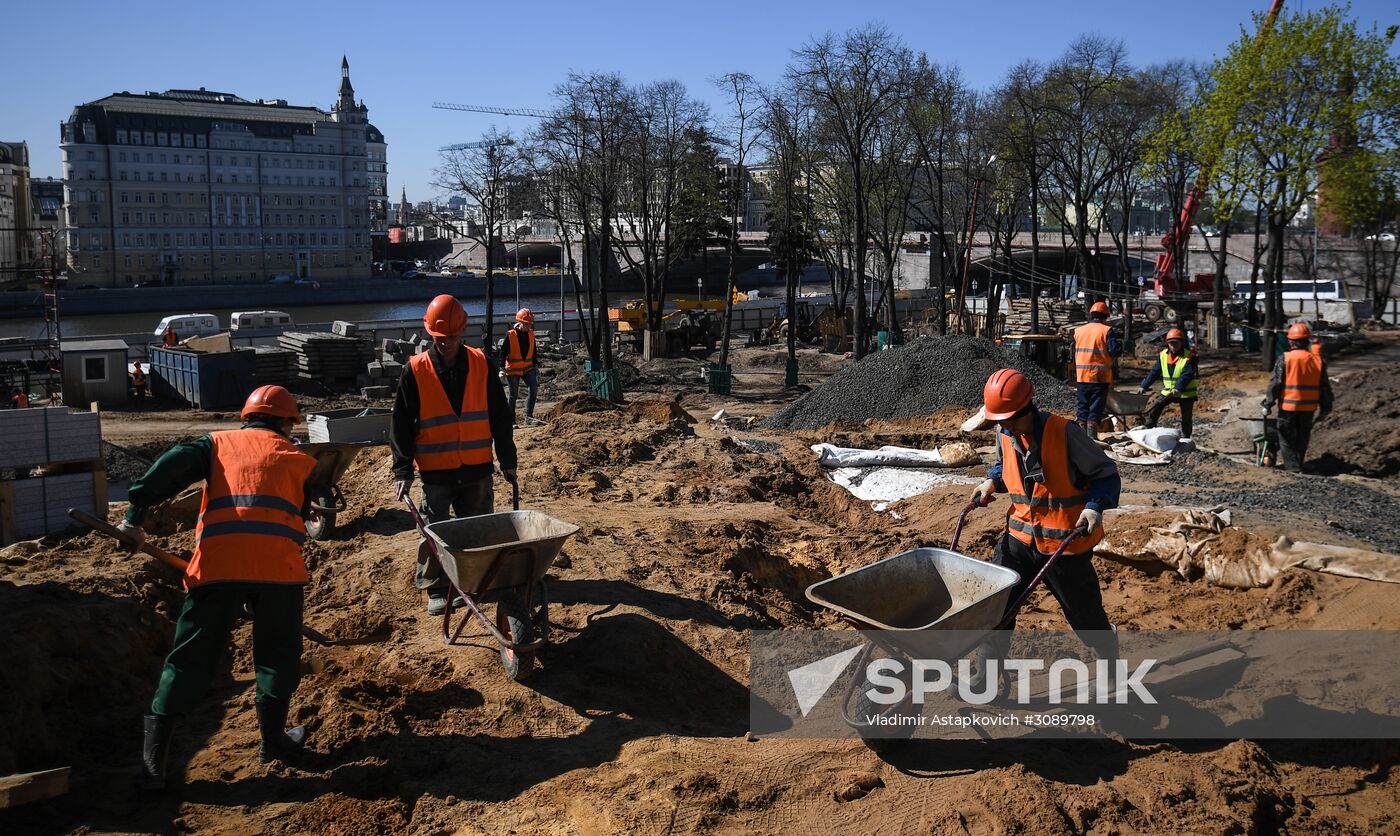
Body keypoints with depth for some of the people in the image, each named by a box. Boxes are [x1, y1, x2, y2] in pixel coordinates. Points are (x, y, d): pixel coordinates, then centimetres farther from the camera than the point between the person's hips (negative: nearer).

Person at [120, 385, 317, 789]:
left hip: (217, 562, 1)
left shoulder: (219, 442, 21)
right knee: (278, 654, 19)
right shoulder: (299, 459, 21)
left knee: (190, 658, 9)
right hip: (278, 563, -1)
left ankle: (153, 759, 10)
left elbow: (173, 466, 3)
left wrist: (136, 515, 0)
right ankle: (273, 739, 24)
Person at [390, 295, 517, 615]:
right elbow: (400, 423, -3)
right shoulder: (415, 371, -7)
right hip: (435, 471, -2)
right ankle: (436, 589, 19)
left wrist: (507, 459, 7)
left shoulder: (480, 364, -1)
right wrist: (403, 470, -7)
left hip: (477, 468, 2)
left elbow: (499, 415, 6)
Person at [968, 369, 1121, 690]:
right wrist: (992, 482, 1)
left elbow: (1107, 474, -10)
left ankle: (1111, 661, 41)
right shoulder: (1005, 435, -2)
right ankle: (985, 676, 9)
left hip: (1066, 542, -4)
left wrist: (1095, 507, -26)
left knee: (1084, 611, 12)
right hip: (1020, 536, 5)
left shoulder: (1065, 434, -19)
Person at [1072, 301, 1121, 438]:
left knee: (1083, 408, 12)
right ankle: (1091, 438, -3)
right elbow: (1114, 351, -13)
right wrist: (1121, 347, 6)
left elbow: (1073, 352, 11)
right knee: (1095, 410, 0)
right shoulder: (1107, 331, -7)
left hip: (1082, 377, 4)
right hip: (1100, 377, -4)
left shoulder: (1078, 330, 7)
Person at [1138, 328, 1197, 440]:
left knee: (1186, 417, 5)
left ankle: (1185, 438, 17)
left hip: (1185, 393, -3)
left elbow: (1187, 375, -24)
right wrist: (1144, 386, -6)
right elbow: (1154, 372, 2)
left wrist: (1178, 388, -37)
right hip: (1168, 391, 4)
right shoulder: (1163, 355, 0)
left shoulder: (1189, 357, -14)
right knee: (1156, 407, -11)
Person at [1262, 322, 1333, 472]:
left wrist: (1268, 405, -4)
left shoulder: (1284, 359, -10)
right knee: (1302, 440, 17)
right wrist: (1325, 408, 17)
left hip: (1288, 407, -4)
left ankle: (1293, 469, -5)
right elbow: (1325, 388, 8)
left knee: (1287, 440, 3)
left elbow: (1275, 384, -11)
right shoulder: (1318, 361, 3)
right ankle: (1297, 466, 26)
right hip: (1309, 409, 4)